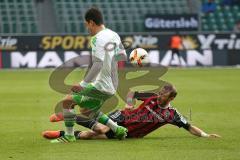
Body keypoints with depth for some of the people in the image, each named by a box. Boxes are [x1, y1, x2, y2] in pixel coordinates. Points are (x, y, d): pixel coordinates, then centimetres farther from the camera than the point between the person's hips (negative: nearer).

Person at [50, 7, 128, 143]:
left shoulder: (97, 39, -17)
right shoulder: (114, 35, 10)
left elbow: (98, 65, -27)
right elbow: (123, 56, 19)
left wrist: (83, 84, -26)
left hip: (101, 86, -9)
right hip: (111, 87, 9)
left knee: (67, 101, -8)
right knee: (87, 111, 26)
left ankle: (69, 135, -2)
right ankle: (117, 129, 24)